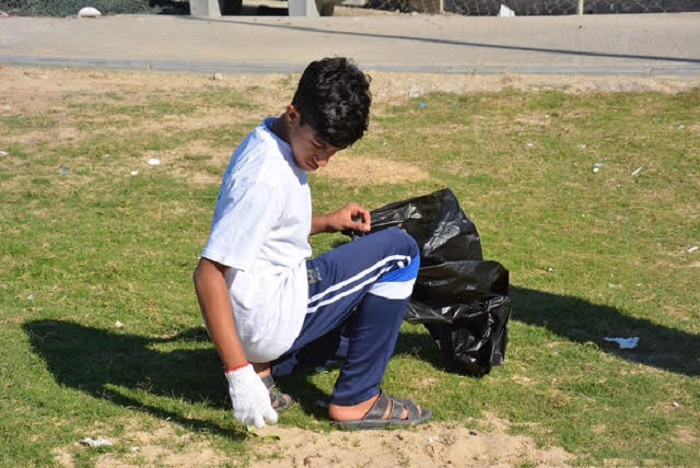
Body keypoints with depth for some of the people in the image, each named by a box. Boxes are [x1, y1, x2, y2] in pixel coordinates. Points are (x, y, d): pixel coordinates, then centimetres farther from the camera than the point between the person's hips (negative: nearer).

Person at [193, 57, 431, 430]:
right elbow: (208, 273, -28)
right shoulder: (265, 177, -24)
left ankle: (264, 364, 11)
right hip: (267, 319, -10)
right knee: (399, 250, -5)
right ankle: (355, 400, -2)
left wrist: (326, 223, 10)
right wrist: (238, 372, -31)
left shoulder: (269, 140, 5)